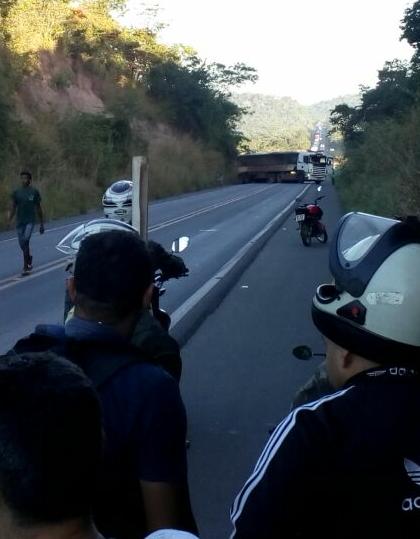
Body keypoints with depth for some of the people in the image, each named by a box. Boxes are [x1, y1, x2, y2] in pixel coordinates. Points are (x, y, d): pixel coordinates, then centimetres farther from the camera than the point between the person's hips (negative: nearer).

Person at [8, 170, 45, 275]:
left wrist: (41, 224, 9)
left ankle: (25, 266, -17)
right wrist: (10, 220, -12)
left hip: (30, 220, -3)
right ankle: (29, 258, 39)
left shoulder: (34, 192, 2)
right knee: (22, 244, 8)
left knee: (25, 240, -22)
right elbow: (13, 208, 5)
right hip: (20, 221, 3)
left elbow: (38, 208, 8)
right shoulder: (16, 192, 6)